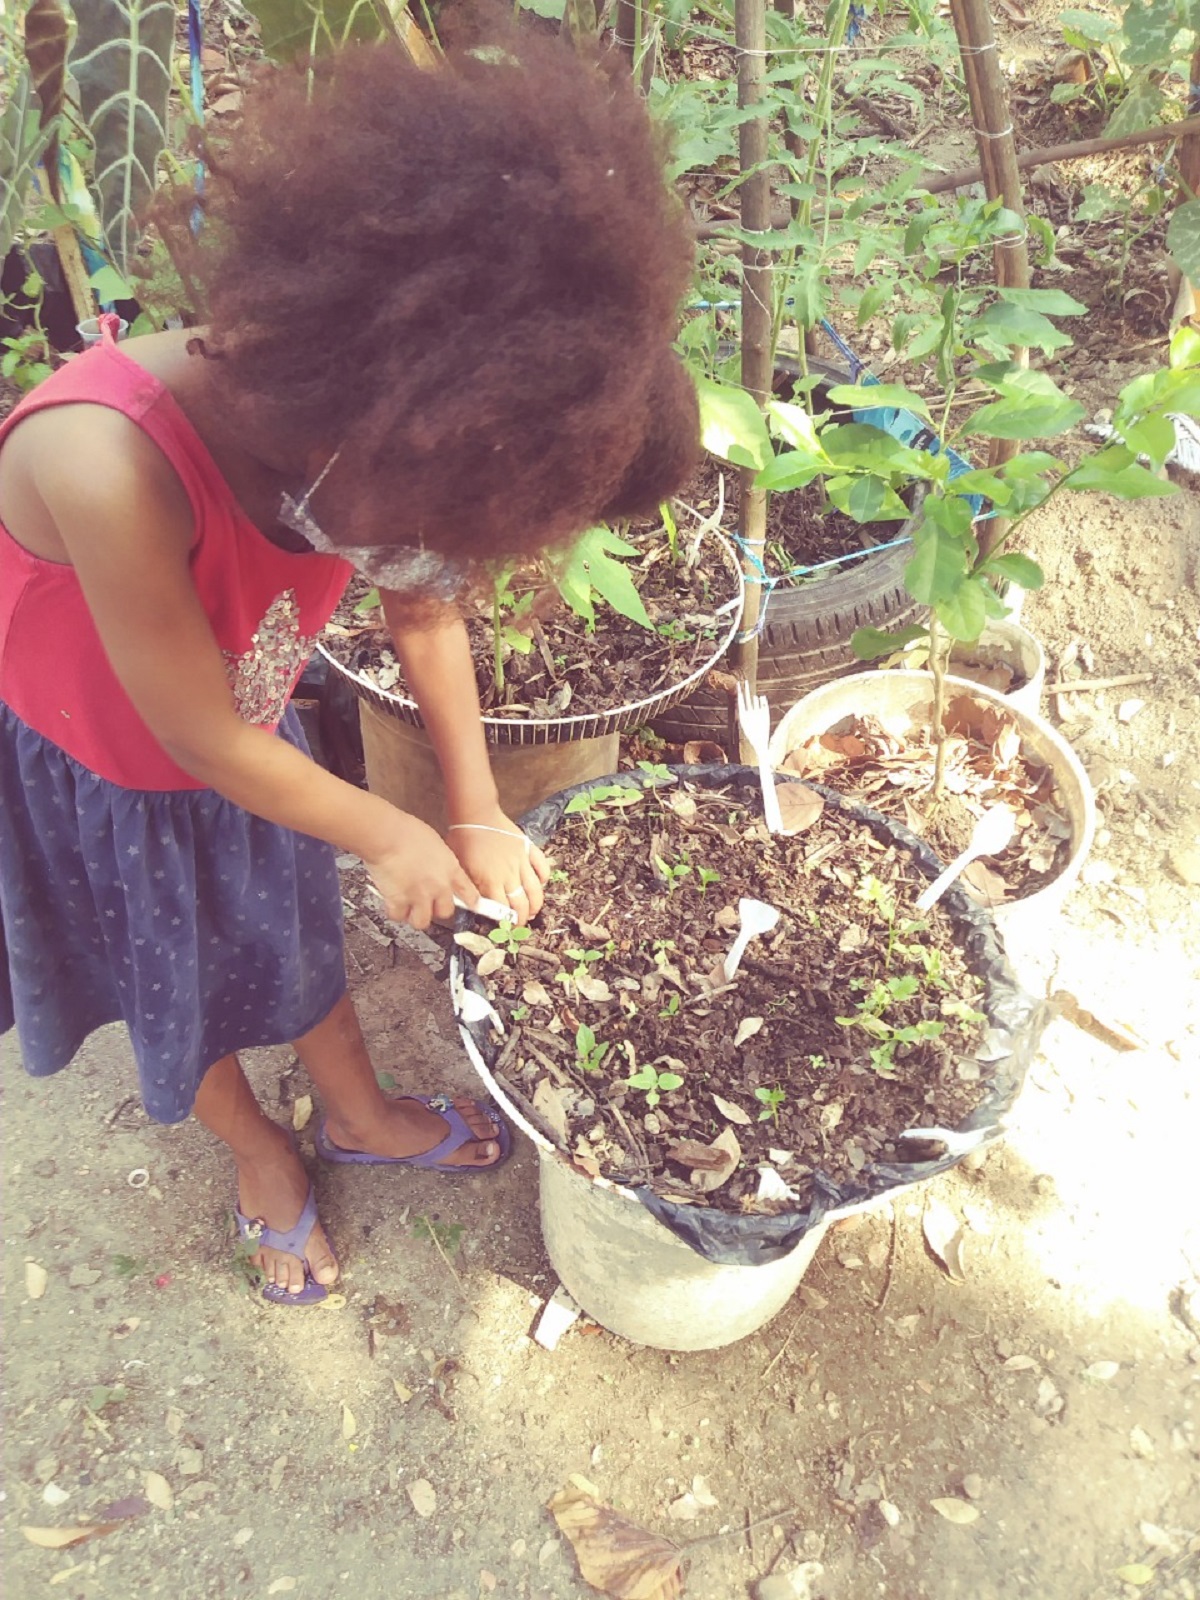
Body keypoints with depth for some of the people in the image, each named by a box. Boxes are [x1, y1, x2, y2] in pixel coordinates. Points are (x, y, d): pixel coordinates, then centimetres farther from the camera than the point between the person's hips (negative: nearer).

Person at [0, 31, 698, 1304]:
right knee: (176, 990, 20)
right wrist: (392, 838, -16)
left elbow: (425, 610, -7)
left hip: (237, 751, 4)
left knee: (293, 935, 24)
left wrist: (477, 817, -4)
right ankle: (259, 1154, 50)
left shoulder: (355, 425, -26)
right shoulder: (111, 467, -45)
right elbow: (202, 740, -31)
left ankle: (361, 1116, 51)